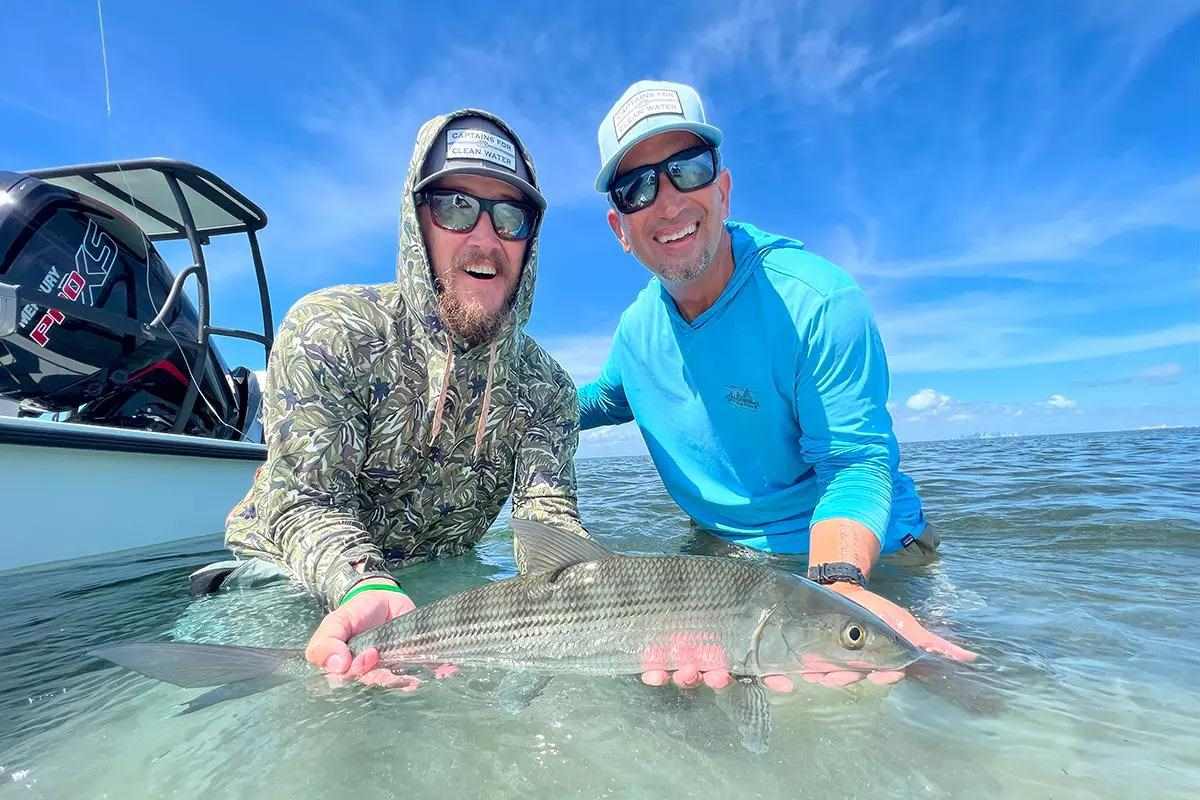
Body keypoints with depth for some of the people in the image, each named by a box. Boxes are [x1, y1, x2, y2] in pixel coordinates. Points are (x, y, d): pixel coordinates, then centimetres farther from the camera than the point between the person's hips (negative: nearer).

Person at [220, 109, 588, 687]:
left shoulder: (544, 385, -7)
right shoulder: (328, 330, -17)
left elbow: (547, 515, -19)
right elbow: (305, 502, -24)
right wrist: (365, 590, -46)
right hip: (286, 579, -3)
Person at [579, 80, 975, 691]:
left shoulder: (817, 302, -22)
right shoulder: (637, 328, -2)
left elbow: (856, 463, -22)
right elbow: (607, 398, 19)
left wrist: (837, 585, -41)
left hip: (854, 560, -5)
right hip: (719, 557, 6)